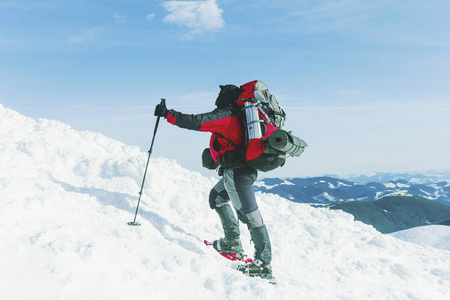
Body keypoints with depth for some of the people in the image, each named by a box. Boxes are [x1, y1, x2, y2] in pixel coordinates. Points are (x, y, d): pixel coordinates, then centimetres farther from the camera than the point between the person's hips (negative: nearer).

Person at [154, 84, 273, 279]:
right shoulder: (236, 116, 17)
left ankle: (264, 263, -8)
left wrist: (167, 114, -7)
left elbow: (195, 122, -15)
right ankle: (232, 242, 24)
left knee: (249, 215, -9)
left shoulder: (224, 115, -10)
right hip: (245, 169, 10)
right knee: (216, 198, 25)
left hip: (236, 172, -10)